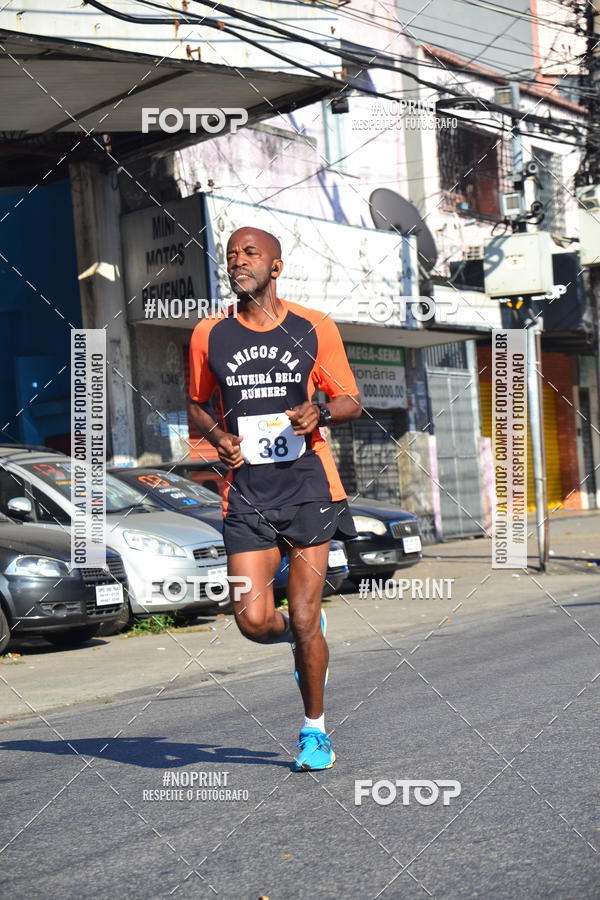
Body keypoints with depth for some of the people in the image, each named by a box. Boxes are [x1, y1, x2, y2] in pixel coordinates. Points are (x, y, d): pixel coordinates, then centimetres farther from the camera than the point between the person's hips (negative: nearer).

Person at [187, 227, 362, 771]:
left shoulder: (314, 329, 2)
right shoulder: (209, 335, 6)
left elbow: (351, 403, 9)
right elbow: (197, 404, 19)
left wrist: (319, 413, -13)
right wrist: (216, 435, -2)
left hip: (309, 488, -1)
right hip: (247, 495, 2)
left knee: (304, 623, 0)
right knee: (253, 620, -9)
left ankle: (315, 729, 22)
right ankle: (303, 636, 28)